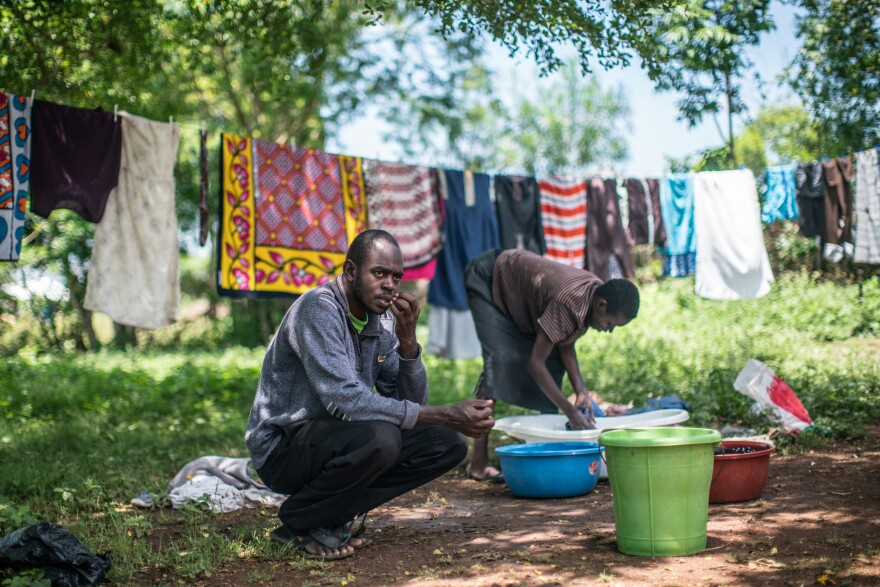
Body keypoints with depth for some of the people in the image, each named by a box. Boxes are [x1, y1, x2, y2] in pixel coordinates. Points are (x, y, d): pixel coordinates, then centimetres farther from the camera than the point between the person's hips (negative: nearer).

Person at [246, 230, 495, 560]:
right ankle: (300, 522, -10)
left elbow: (412, 402, 2)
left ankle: (339, 512, -1)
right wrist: (446, 416, -31)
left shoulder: (382, 321, 4)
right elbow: (344, 400, -31)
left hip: (336, 440, 8)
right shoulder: (319, 309, -20)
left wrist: (407, 339, -15)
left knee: (448, 444, -4)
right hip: (282, 449, -8)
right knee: (380, 436, -35)